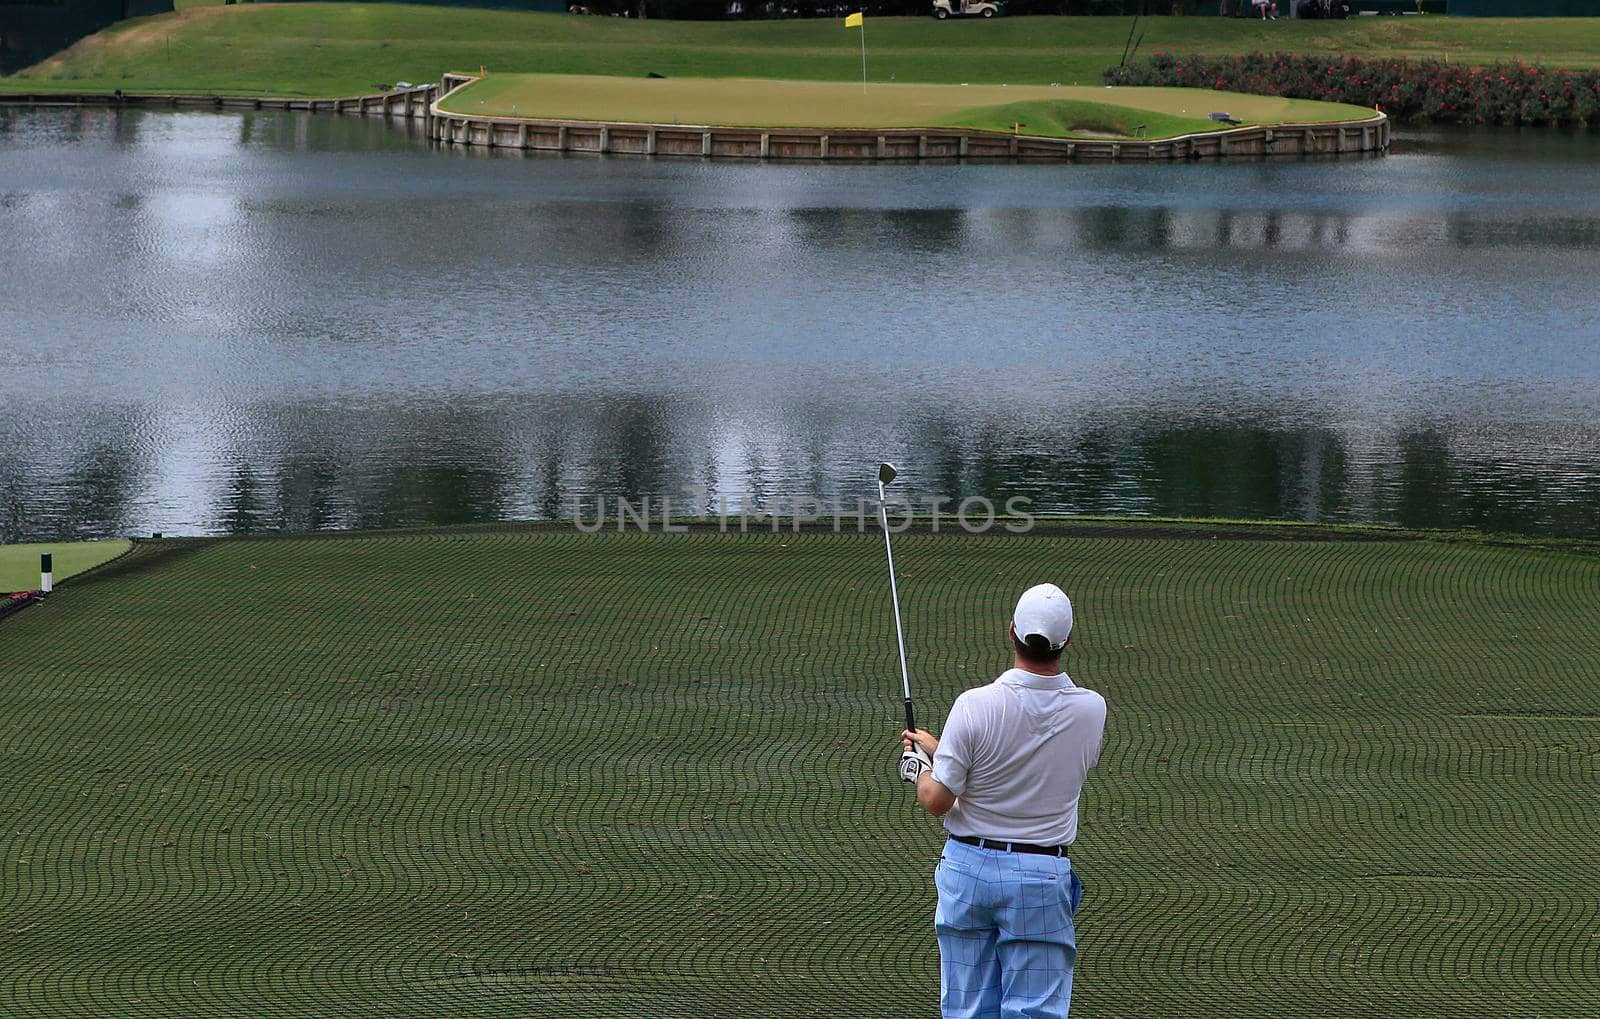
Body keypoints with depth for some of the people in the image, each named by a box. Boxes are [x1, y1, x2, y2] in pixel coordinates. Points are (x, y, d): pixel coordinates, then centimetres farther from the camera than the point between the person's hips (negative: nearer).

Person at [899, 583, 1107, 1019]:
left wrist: (920, 765, 12)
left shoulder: (975, 706, -16)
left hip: (968, 868, -1)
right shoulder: (1091, 710, -6)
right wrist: (940, 748, 17)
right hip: (1042, 876, 1)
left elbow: (936, 801, -11)